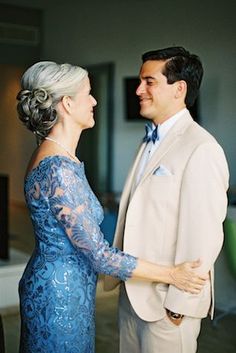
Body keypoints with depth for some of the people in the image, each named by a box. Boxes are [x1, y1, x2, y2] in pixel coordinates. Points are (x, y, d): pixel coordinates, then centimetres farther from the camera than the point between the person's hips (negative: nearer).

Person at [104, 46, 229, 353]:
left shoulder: (201, 149, -19)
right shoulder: (151, 141, 10)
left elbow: (205, 236, -21)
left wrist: (180, 302, -17)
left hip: (167, 303, -8)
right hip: (133, 292, 8)